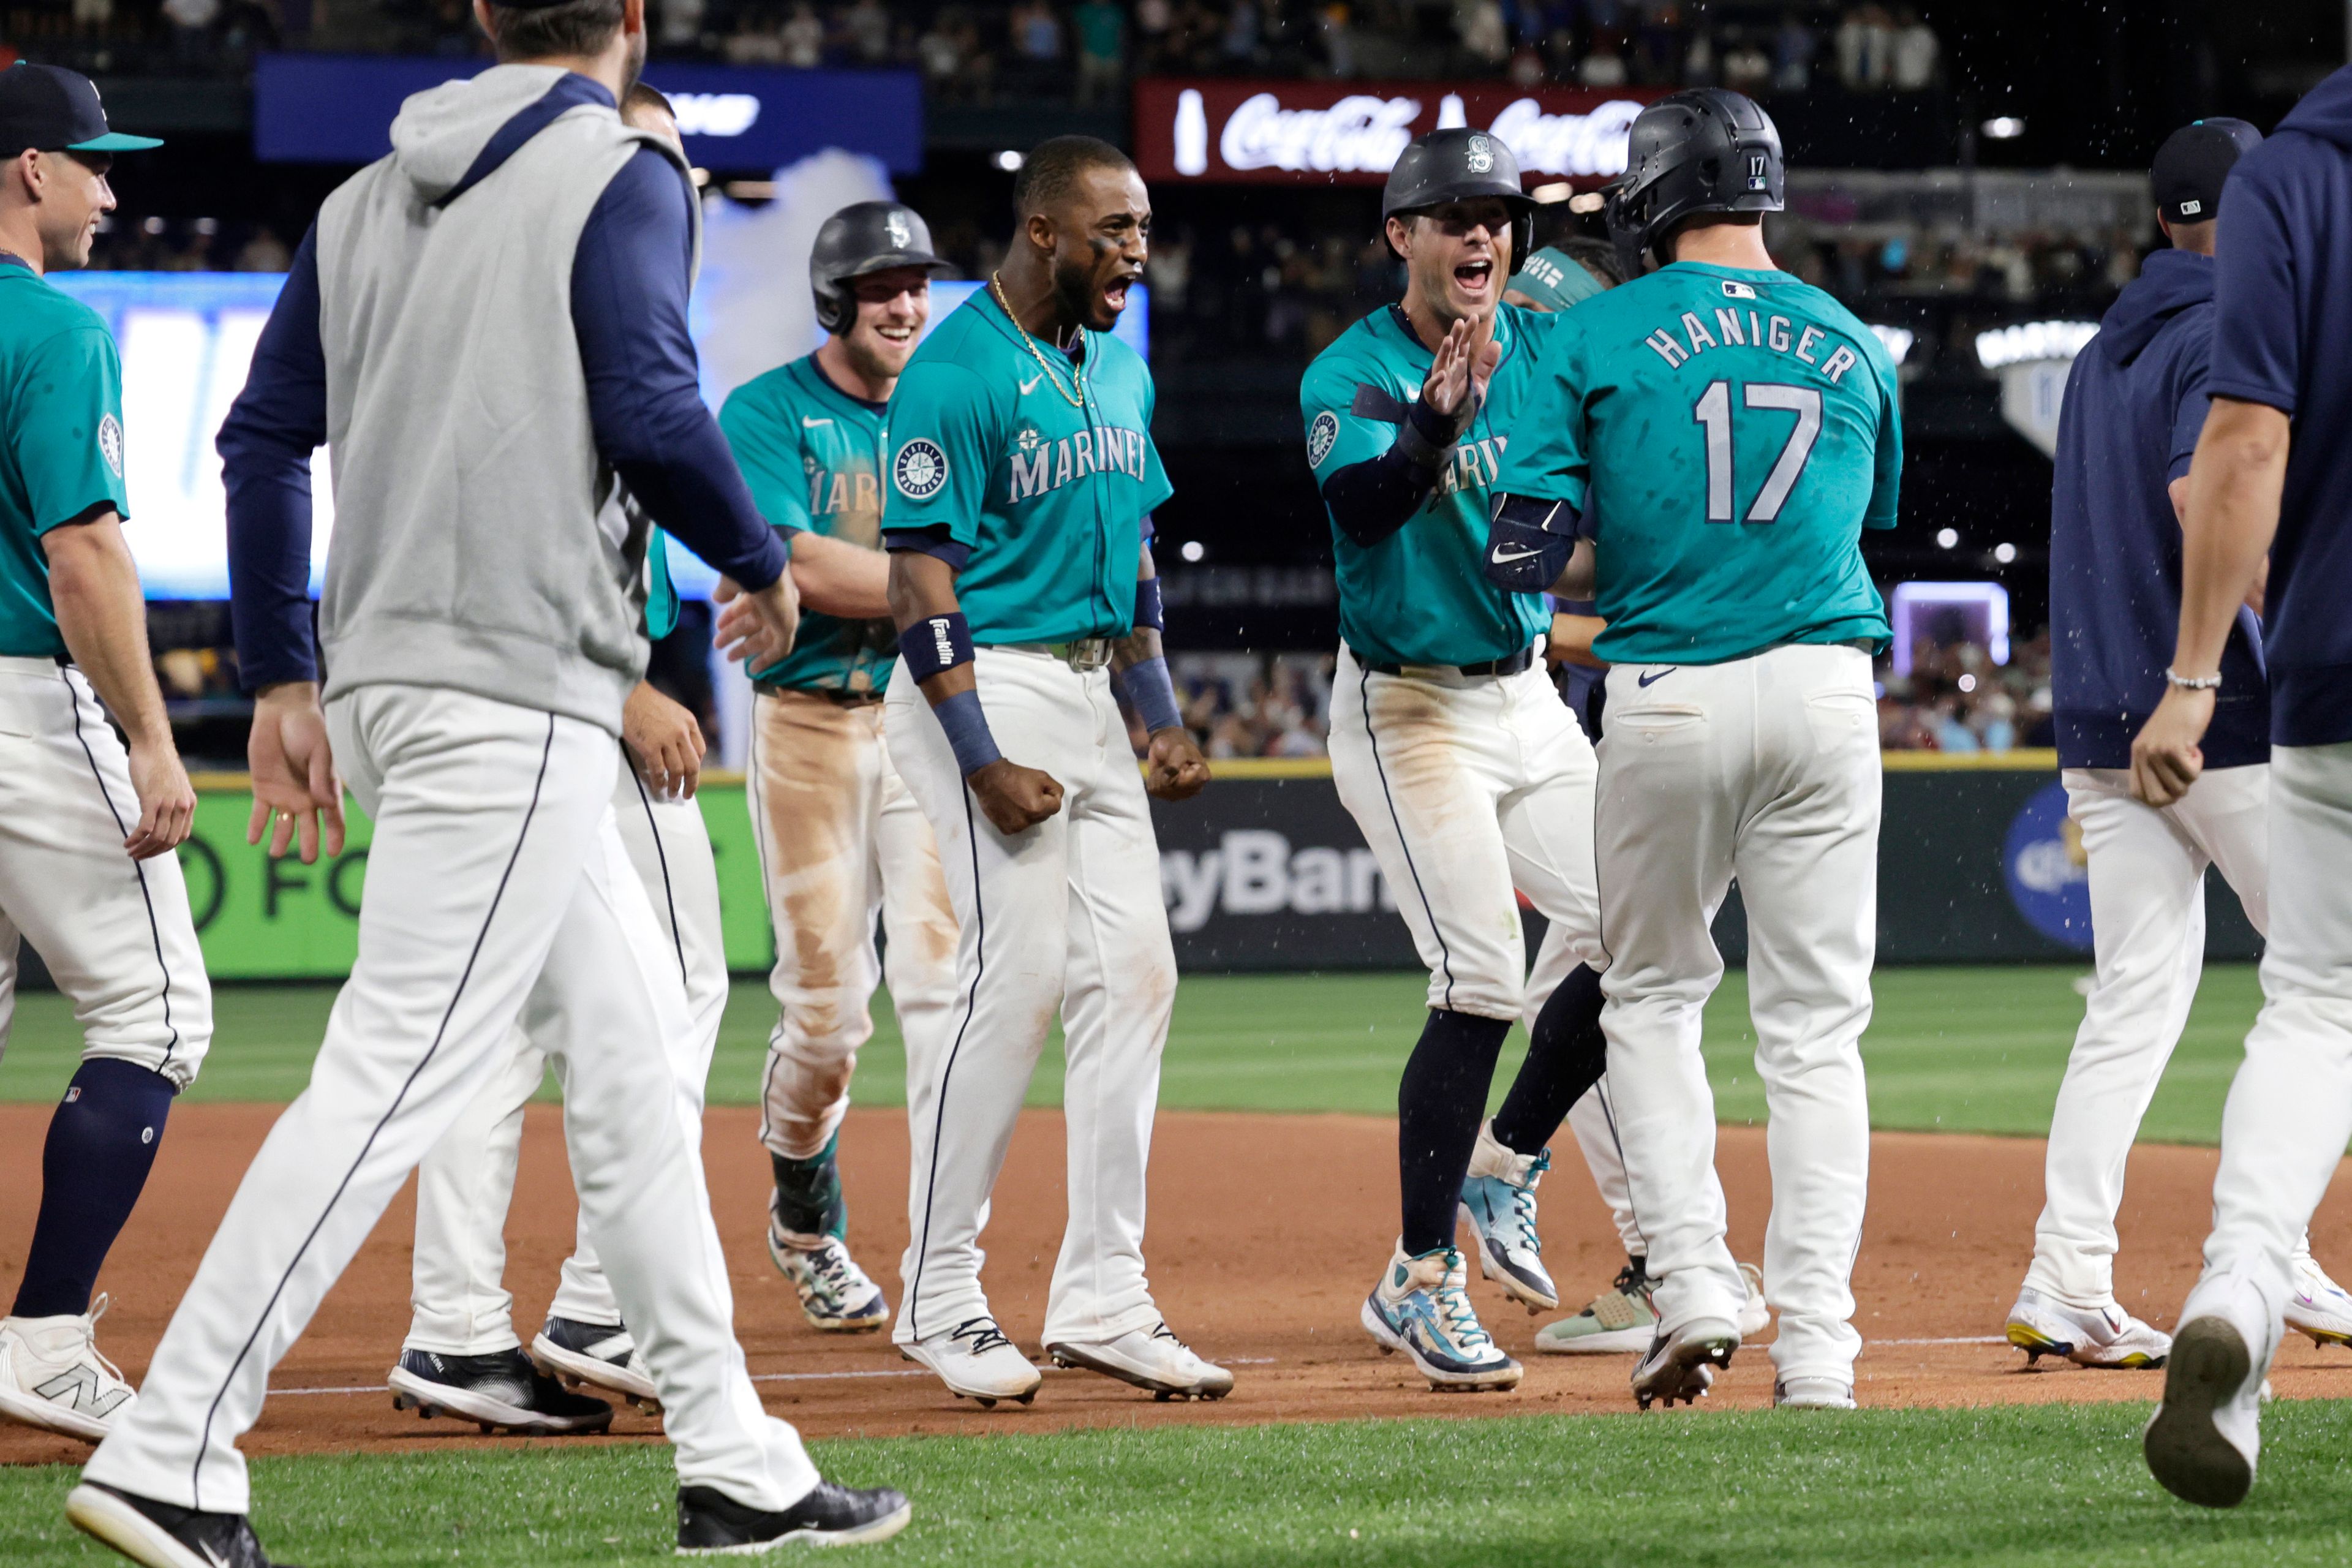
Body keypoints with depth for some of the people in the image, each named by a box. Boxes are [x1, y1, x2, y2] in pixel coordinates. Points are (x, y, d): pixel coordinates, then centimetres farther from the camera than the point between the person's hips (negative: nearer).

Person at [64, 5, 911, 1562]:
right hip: (521, 688, -9)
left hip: (383, 677, 9)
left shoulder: (371, 196, 16)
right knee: (395, 1074, -12)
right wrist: (761, 562, 1)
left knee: (632, 1040, 15)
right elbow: (652, 412, -16)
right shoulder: (623, 174, -5)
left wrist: (284, 679, 14)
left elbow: (264, 434, 13)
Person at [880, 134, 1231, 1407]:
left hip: (1091, 691, 9)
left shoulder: (1117, 368, 14)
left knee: (1133, 974, 3)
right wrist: (984, 763, -21)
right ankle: (940, 1303, -3)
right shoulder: (956, 375, -13)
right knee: (1018, 973, -12)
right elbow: (921, 583, -16)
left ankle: (1100, 1300, 8)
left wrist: (1162, 719, 13)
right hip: (987, 687, -9)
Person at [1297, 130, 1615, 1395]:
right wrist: (1438, 416, -48)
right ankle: (1417, 1283, -7)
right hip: (1407, 710, -6)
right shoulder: (1352, 374, -11)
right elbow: (1363, 505, -31)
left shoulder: (1545, 351, 6)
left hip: (1527, 696, 6)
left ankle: (1504, 1162, 22)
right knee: (1483, 983, -15)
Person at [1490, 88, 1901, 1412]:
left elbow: (1528, 550, -5)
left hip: (1666, 701, -1)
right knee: (1817, 1024, 4)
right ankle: (1817, 1343, -1)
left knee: (1654, 993, 17)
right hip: (1825, 693, 2)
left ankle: (1694, 1285, 3)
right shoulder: (1853, 345, 10)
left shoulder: (1601, 337, 0)